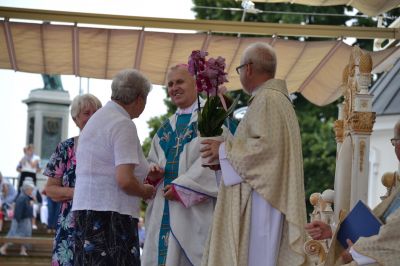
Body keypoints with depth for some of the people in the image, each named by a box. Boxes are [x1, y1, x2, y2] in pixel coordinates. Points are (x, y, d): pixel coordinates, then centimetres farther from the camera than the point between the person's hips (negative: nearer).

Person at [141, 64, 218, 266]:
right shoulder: (166, 127, 21)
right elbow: (153, 160, 24)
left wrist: (181, 187, -14)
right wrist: (152, 171, 0)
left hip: (195, 209, -6)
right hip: (164, 210, 6)